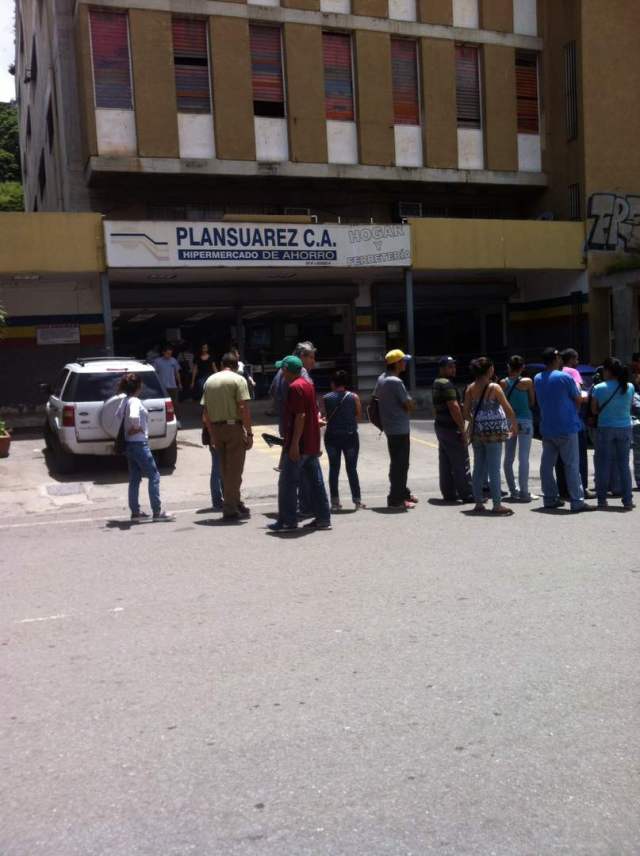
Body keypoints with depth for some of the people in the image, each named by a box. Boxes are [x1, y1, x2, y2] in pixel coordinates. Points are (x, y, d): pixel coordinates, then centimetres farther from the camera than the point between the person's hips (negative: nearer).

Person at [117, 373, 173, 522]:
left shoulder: (125, 400, 10)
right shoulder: (135, 401, -18)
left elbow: (119, 415, 24)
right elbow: (133, 417, -37)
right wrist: (136, 428, -18)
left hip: (130, 444, 9)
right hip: (139, 444, -9)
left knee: (134, 478, 13)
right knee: (154, 476, -2)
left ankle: (135, 512, 17)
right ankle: (157, 511, -1)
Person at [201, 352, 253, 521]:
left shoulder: (209, 380, 11)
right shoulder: (238, 380, -6)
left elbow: (205, 412, 10)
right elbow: (243, 408, -15)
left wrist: (212, 435, 15)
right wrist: (249, 433, -12)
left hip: (216, 428, 6)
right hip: (234, 426, -6)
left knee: (225, 470, 16)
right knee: (234, 470, 1)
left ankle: (236, 503, 26)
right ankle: (230, 509, 3)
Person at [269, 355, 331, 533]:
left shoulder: (295, 387, -15)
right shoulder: (308, 384, 15)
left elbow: (300, 416, -21)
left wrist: (294, 444, -22)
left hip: (299, 444, -9)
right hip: (312, 443, 9)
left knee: (287, 482, -2)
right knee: (316, 481, 10)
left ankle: (287, 521, 1)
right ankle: (323, 518, 12)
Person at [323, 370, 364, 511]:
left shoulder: (326, 398, -5)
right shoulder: (354, 397, -5)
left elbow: (326, 417, -6)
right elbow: (359, 415, 2)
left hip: (332, 437, 0)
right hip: (350, 436, 0)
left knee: (333, 468, 9)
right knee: (352, 468, 8)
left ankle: (335, 501, 9)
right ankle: (357, 500, 8)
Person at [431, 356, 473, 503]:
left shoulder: (436, 383, 16)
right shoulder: (447, 384, -15)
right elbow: (454, 407, -22)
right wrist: (462, 429, -20)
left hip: (440, 426, 10)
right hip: (451, 428, -10)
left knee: (446, 463, 11)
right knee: (461, 463, -6)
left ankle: (448, 493, 14)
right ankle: (467, 495, -5)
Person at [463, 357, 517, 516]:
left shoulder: (470, 388, 4)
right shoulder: (494, 387, -9)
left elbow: (465, 412, 6)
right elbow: (508, 409, -6)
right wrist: (514, 425, 8)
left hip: (476, 431, 5)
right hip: (493, 431, -5)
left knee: (478, 467, 11)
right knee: (494, 469, -3)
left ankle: (478, 502, 15)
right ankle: (497, 504, -1)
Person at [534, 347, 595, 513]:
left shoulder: (537, 379, 6)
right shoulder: (565, 377, -12)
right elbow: (578, 400, -3)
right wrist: (574, 412, 16)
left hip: (546, 428, 6)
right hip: (566, 428, -6)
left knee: (547, 464, 10)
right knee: (572, 465, -4)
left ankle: (550, 498, 13)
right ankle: (577, 501, -5)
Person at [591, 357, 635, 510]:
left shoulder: (599, 388, -9)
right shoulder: (629, 387, -3)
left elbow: (594, 410, -2)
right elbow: (630, 406, 8)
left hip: (605, 428, -2)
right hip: (625, 428, 2)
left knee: (603, 465, 7)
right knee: (624, 464, 9)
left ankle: (602, 499, 9)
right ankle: (627, 500, 8)